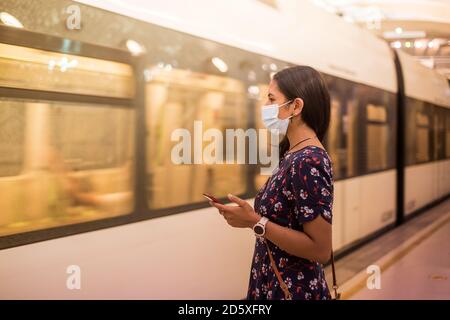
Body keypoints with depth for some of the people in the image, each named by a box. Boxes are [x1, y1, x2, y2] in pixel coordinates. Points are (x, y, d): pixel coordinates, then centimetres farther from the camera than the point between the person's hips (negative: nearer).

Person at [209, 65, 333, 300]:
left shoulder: (308, 162, -23)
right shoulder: (294, 154, 4)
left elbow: (321, 249, -25)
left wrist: (255, 222, -24)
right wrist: (246, 212, 2)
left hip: (294, 289, -8)